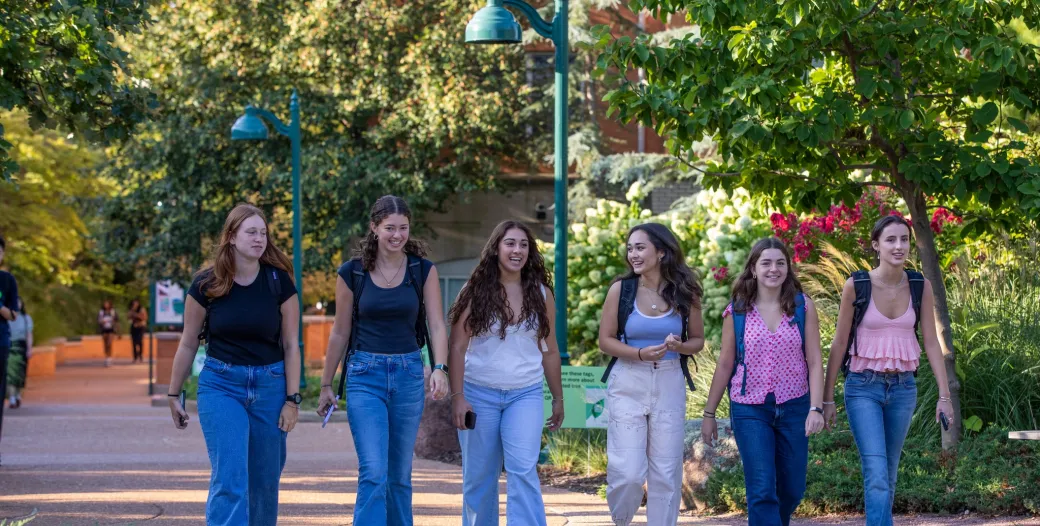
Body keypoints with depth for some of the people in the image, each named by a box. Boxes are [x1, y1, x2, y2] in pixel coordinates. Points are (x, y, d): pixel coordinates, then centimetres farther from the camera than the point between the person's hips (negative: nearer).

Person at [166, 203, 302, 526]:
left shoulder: (279, 282, -2)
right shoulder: (207, 285, -4)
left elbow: (290, 345, 2)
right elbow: (188, 344, 6)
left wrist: (292, 400, -2)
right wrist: (173, 396, 10)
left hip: (269, 386, 2)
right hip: (221, 384, -2)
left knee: (264, 483, 7)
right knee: (229, 478, -13)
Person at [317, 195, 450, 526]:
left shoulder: (423, 271, 1)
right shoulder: (352, 273, -1)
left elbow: (437, 325, -3)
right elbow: (340, 333, 7)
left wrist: (440, 368, -20)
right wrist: (326, 385, 9)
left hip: (409, 374, 2)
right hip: (365, 374, -2)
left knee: (399, 474, 10)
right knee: (373, 472, -14)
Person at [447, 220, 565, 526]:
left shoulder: (541, 294, 5)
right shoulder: (476, 291, -2)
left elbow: (549, 350, 12)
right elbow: (458, 347, -4)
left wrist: (558, 399, 14)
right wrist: (457, 397, -12)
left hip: (526, 395, 1)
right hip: (479, 394, -1)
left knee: (523, 471, -14)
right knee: (479, 477, 6)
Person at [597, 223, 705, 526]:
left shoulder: (684, 293, 1)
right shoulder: (621, 289, -4)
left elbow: (697, 341, 9)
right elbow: (606, 341, -1)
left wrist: (678, 346, -14)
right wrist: (641, 354, -18)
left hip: (669, 386, 2)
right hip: (627, 384, -2)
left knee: (667, 472, 3)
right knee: (628, 472, -6)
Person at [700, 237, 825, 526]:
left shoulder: (803, 307, 0)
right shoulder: (737, 312, -1)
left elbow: (814, 361, -2)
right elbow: (725, 365, 5)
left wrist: (816, 407, -12)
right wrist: (709, 414, 7)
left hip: (793, 407, 2)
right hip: (750, 409, -1)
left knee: (792, 490, 10)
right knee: (762, 491, -10)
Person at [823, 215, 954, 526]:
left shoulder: (920, 287, 0)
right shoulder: (856, 285, -9)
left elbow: (931, 342, 3)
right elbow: (839, 344, -2)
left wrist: (945, 395, -2)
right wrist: (827, 399, 0)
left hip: (903, 387, 4)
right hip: (863, 387, -4)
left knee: (889, 475, 11)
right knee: (877, 474, -15)